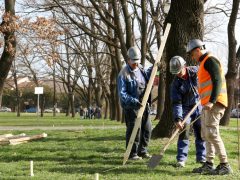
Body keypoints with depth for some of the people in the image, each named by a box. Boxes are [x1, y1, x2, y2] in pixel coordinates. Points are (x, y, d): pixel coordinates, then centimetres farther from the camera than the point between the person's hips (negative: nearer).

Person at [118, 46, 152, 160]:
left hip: (144, 105, 8)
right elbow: (122, 94, -17)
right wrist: (133, 101, -27)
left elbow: (147, 75, 36)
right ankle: (132, 154, 4)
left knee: (147, 128, 11)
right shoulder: (124, 74, -13)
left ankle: (142, 151, 25)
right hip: (131, 107, -8)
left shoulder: (140, 69, 10)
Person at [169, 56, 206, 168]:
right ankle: (181, 159, -10)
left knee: (201, 133, 6)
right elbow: (176, 103, -19)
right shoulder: (175, 83, -16)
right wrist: (177, 119, -30)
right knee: (184, 133, -13)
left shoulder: (196, 71, -11)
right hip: (185, 109, -2)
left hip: (199, 107, 2)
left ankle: (201, 157, 17)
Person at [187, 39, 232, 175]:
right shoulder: (204, 62, 22)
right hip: (208, 104, 11)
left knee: (212, 133, -14)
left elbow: (217, 81, -19)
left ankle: (225, 166, -12)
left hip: (214, 104, -11)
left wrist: (212, 101, -27)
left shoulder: (210, 60, -9)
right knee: (206, 135, 12)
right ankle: (209, 165, 17)